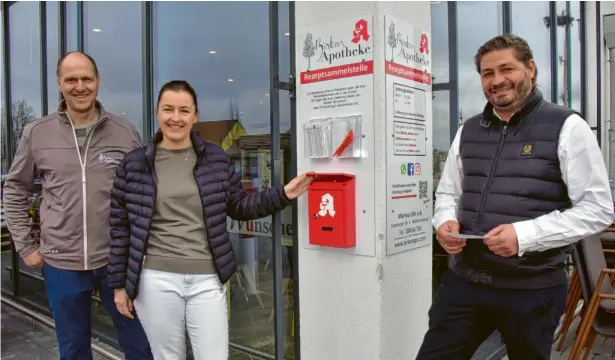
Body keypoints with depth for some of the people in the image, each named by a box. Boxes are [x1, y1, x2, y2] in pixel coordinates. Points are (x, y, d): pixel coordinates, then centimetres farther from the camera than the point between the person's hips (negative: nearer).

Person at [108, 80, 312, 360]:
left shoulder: (216, 159, 4)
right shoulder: (134, 164, 1)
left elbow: (239, 207, 11)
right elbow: (120, 227, 4)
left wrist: (282, 195, -1)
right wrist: (119, 283, 5)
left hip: (207, 280, 1)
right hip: (156, 281, 0)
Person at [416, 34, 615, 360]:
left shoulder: (566, 127, -5)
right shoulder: (468, 130, 10)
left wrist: (524, 234, -20)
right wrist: (446, 222, -5)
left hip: (532, 287, -3)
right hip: (464, 280, 4)